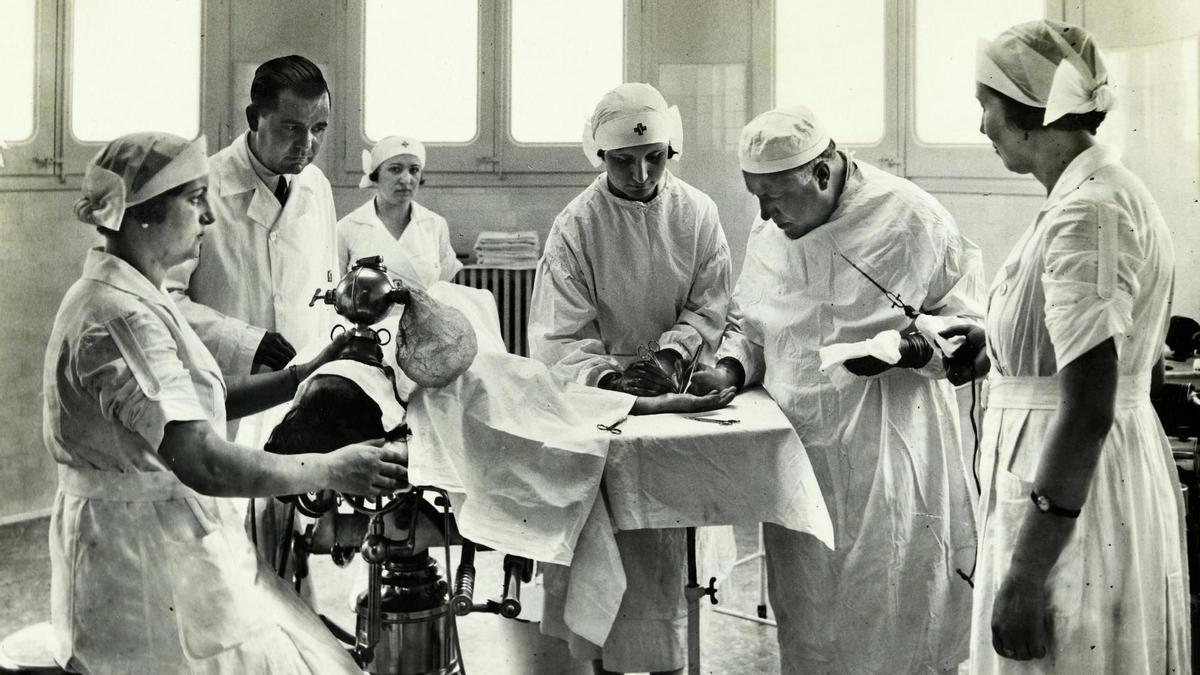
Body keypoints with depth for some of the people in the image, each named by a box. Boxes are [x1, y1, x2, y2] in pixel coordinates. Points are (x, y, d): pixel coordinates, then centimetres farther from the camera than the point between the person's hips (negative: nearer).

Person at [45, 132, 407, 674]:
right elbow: (199, 461, -29)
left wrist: (308, 374, 5)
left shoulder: (129, 298, 10)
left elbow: (201, 399, 13)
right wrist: (330, 470, -21)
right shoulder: (120, 317, -23)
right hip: (147, 561, -10)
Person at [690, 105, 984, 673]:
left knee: (892, 627, 3)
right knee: (804, 620, 13)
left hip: (886, 458, -4)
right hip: (796, 454, 5)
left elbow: (972, 328, -3)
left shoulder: (911, 219, -9)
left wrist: (907, 349, -20)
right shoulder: (768, 233, 7)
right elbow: (747, 323, 18)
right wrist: (731, 370, -2)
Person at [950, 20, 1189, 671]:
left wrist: (1024, 576, -24)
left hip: (1067, 494, -10)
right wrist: (989, 342, 20)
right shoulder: (1097, 187, 10)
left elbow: (1088, 410, -25)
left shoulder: (1085, 211, -21)